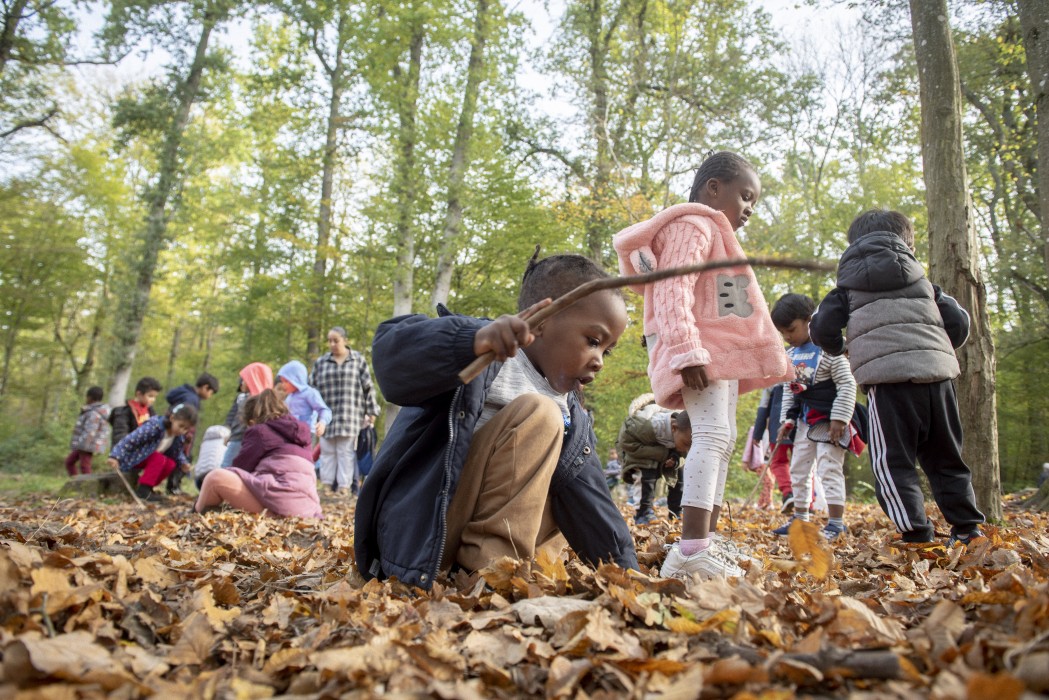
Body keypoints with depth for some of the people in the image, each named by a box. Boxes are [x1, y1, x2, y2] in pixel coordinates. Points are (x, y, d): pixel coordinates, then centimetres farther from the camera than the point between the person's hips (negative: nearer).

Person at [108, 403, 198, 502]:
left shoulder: (179, 437, -8)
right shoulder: (154, 426, -31)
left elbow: (177, 452, 9)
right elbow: (130, 439, -33)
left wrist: (183, 462, -10)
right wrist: (115, 456, -39)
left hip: (150, 459, 7)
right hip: (133, 458, -7)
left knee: (171, 464, -16)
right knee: (159, 459, -29)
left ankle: (146, 488, -5)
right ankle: (143, 490, -23)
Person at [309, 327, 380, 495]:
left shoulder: (358, 360, 7)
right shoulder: (320, 362, 11)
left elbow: (368, 387, 6)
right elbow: (312, 388, 14)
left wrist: (371, 412, 2)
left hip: (351, 416, -2)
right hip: (327, 416, 2)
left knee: (346, 451, -2)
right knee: (327, 452, 4)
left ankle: (345, 486, 1)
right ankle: (327, 484, 10)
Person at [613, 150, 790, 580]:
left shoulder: (714, 234, 27)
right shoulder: (691, 227, -7)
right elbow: (672, 292, -21)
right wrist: (686, 351, -30)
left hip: (724, 354, 11)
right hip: (702, 354, -11)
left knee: (721, 440, 10)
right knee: (712, 436, -21)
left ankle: (706, 540, 15)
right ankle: (692, 549, -27)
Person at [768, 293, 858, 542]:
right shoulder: (790, 355, 8)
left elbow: (847, 384, -16)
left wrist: (839, 418, -20)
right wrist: (786, 420, 10)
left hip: (829, 420, -8)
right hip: (805, 421, 8)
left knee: (829, 468, -10)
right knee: (798, 469, 13)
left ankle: (836, 523, -3)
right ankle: (800, 518, 24)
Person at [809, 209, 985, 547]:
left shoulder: (848, 289, 14)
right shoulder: (923, 282, 20)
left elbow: (820, 328, 5)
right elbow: (959, 323, 13)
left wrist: (838, 348, 26)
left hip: (886, 378, -4)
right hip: (936, 376, 4)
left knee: (891, 463, -1)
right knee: (946, 459, 17)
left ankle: (917, 535, -9)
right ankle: (968, 528, 16)